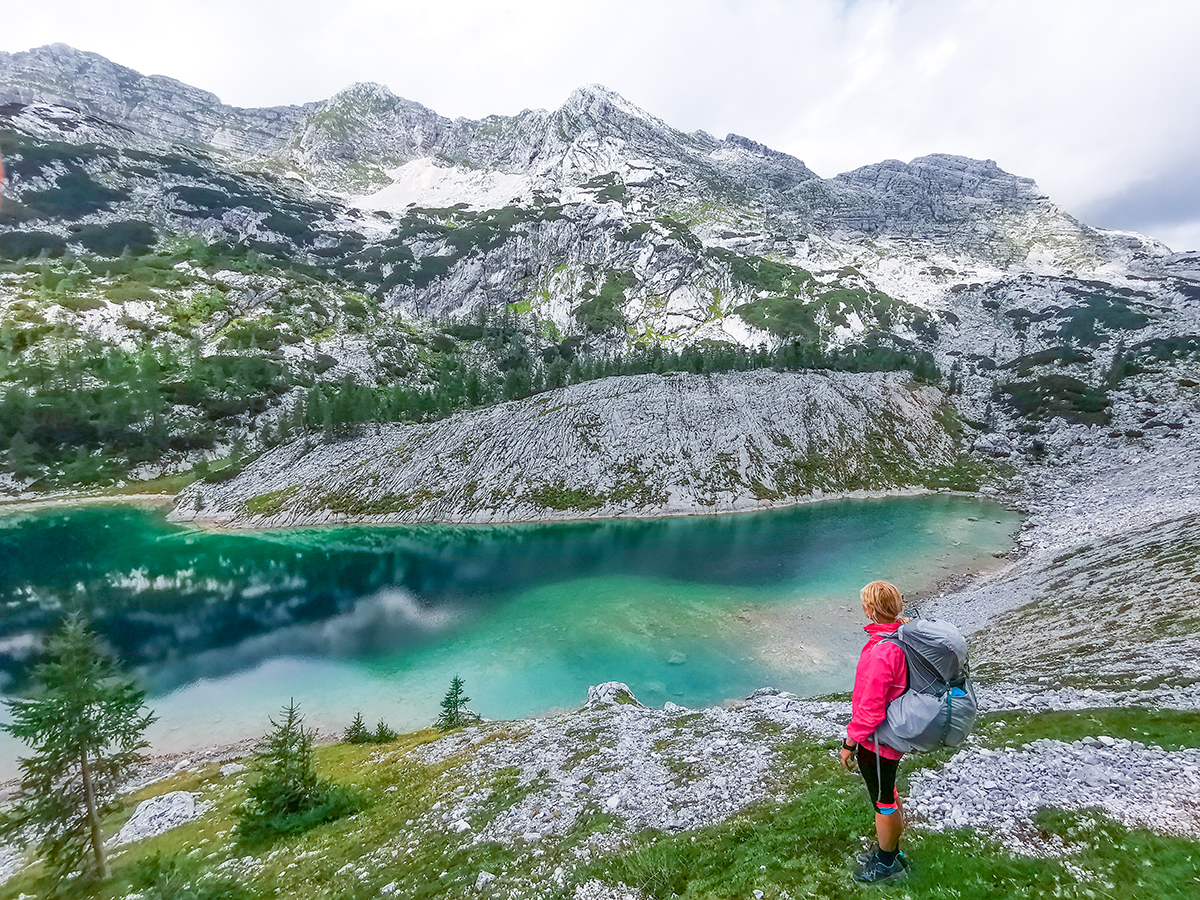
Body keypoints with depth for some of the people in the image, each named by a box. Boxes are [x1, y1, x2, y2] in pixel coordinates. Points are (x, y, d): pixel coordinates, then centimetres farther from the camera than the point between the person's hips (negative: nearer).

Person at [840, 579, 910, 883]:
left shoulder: (880, 653, -34)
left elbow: (870, 709, -27)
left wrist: (850, 742, -15)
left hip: (877, 740, -9)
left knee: (883, 801, 13)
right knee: (888, 794, 26)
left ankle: (887, 864, 34)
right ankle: (891, 852, 45)